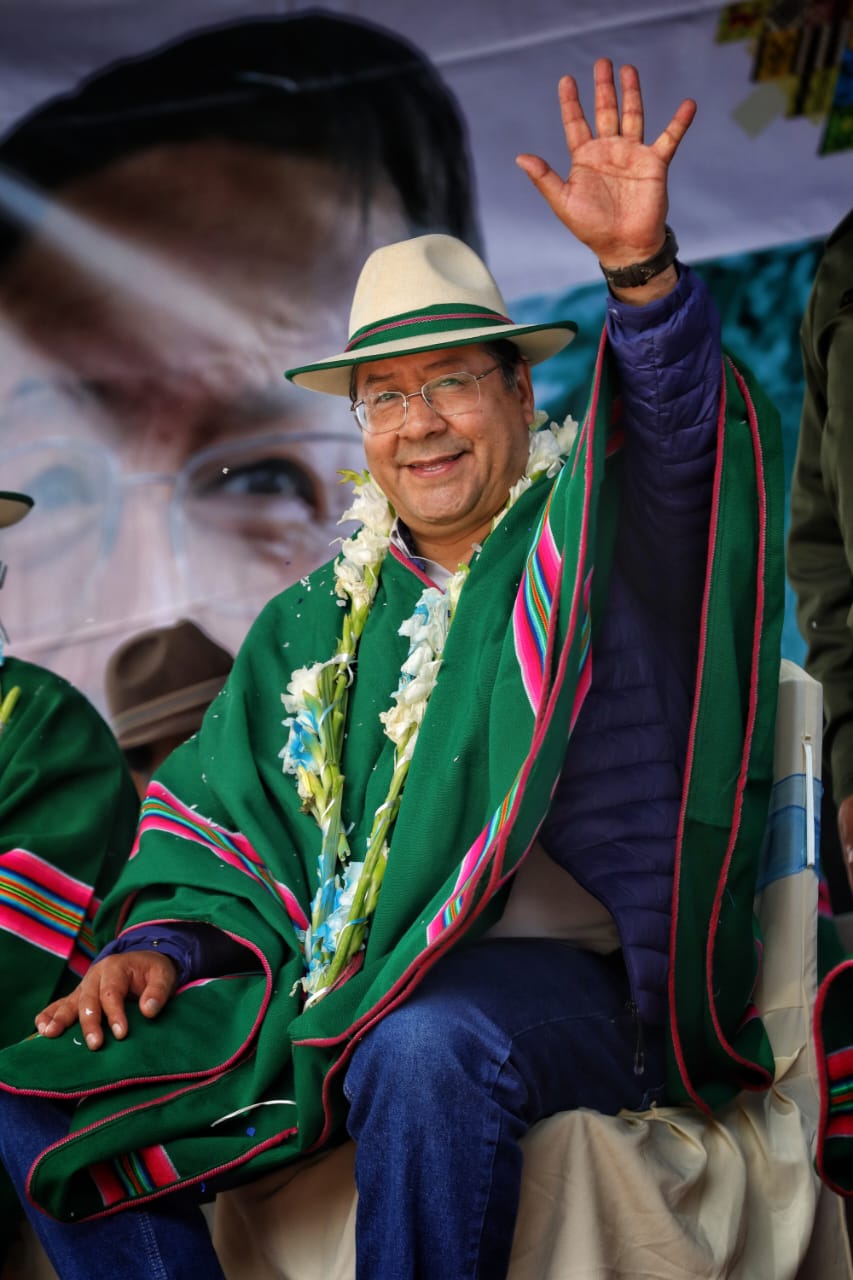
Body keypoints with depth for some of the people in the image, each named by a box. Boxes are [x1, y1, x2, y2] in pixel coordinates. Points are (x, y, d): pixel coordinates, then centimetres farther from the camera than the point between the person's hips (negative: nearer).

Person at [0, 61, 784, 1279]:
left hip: (566, 973, -5)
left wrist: (640, 269, -34)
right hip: (333, 982, 6)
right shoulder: (319, 620, 21)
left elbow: (675, 438, -16)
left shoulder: (595, 543, 6)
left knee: (423, 1050, -40)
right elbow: (218, 812, 22)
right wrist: (160, 943, 2)